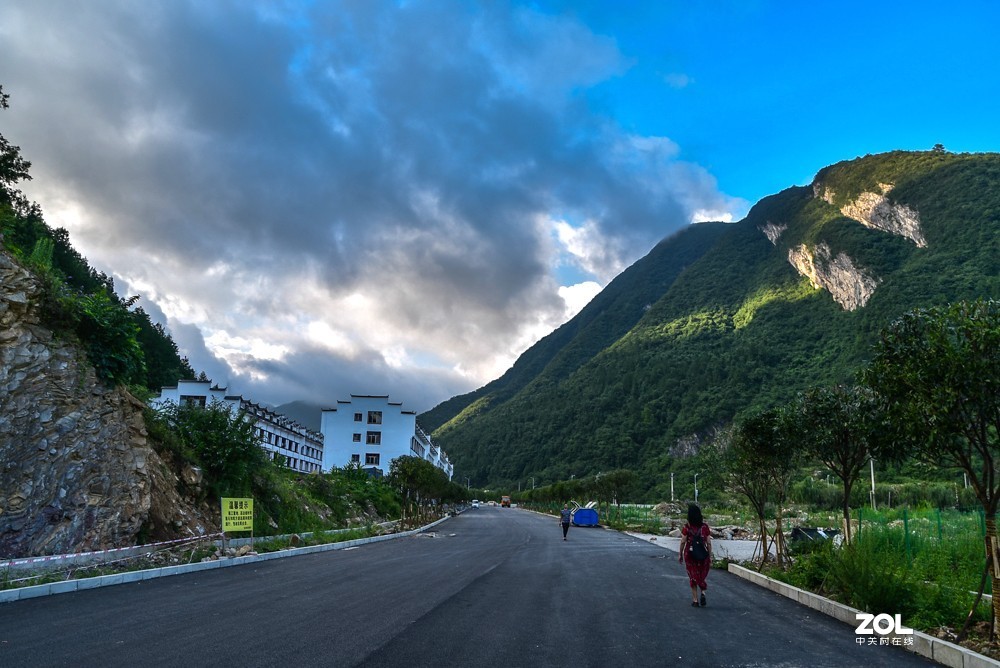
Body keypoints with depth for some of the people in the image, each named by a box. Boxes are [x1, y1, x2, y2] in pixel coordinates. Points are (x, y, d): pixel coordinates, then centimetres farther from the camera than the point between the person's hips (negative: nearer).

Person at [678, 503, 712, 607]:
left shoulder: (687, 527, -10)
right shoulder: (705, 526, -5)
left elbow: (683, 542, -8)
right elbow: (709, 543, -3)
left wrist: (680, 555, 4)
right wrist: (710, 557, 5)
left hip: (689, 554, -1)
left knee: (693, 576, 11)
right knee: (702, 575, 17)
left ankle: (695, 600, 12)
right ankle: (703, 592, -7)